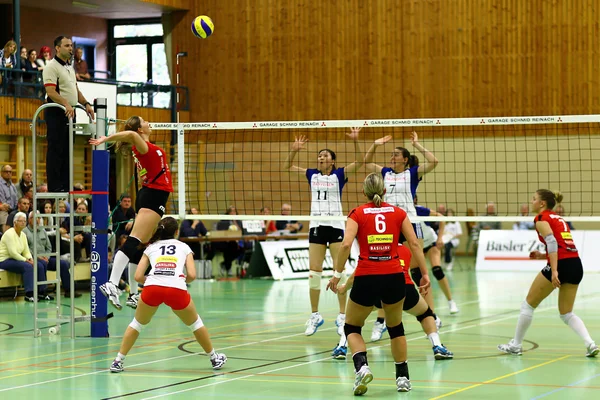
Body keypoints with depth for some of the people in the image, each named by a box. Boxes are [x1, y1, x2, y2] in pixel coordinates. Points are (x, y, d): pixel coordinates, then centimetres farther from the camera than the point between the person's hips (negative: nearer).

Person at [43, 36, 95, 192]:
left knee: (67, 150, 10)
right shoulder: (52, 67, -11)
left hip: (70, 113, 9)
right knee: (55, 150, -7)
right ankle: (54, 187, -6)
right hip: (56, 113, -9)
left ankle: (66, 185, 15)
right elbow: (51, 92, -21)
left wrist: (86, 104, 12)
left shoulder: (70, 67, 19)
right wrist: (66, 104, -33)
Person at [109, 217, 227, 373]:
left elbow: (138, 276, 16)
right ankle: (214, 358, 34)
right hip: (177, 289, -1)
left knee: (138, 324, 25)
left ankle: (118, 361, 19)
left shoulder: (151, 247, 25)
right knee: (195, 323, 24)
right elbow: (192, 275, 9)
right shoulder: (184, 247, 23)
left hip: (152, 289, 1)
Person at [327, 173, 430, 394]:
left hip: (366, 278, -2)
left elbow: (346, 245, -12)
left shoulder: (357, 214, 2)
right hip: (394, 277, 2)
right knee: (396, 327, 25)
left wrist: (337, 274, -5)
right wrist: (425, 274, 4)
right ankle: (403, 377, 24)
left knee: (352, 328, 16)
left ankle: (362, 367, -10)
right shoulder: (398, 213, 8)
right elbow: (415, 244, 1)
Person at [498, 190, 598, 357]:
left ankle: (515, 345, 17)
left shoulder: (541, 218, -1)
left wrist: (554, 270, -23)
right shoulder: (558, 218, 23)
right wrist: (543, 256, 20)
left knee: (528, 304, 9)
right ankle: (590, 344, -5)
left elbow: (552, 242, -17)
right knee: (567, 313, 15)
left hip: (561, 265, -8)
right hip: (576, 264, 8)